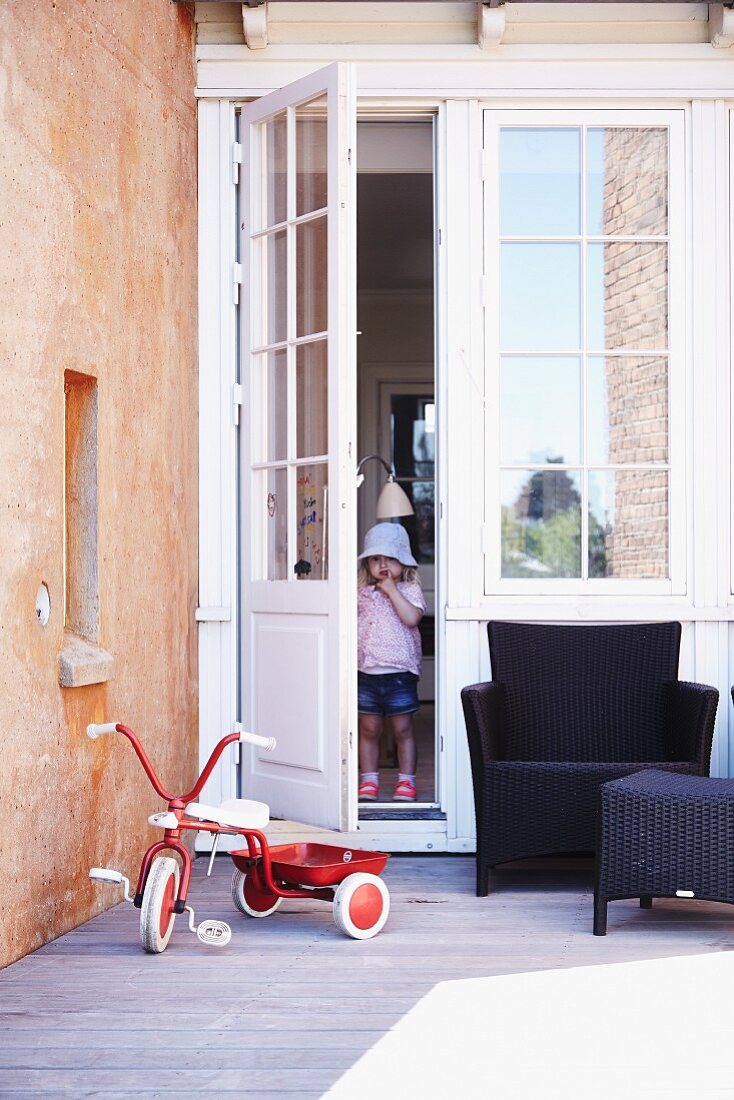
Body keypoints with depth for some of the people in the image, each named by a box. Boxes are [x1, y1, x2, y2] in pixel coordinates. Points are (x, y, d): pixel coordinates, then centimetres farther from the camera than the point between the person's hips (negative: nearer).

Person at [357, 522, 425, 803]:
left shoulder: (410, 590, 0)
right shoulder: (361, 592, 10)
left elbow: (412, 618, -18)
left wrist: (392, 590, -15)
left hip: (400, 672, -3)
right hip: (366, 672, 3)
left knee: (403, 730, 3)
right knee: (369, 730, 8)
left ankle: (406, 783, 12)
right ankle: (369, 782, 16)